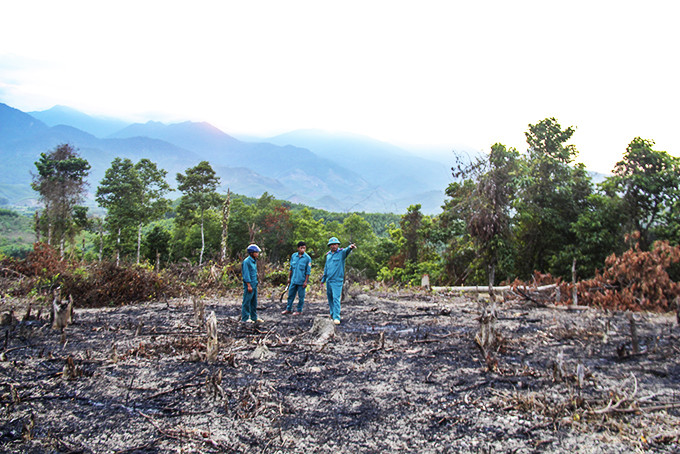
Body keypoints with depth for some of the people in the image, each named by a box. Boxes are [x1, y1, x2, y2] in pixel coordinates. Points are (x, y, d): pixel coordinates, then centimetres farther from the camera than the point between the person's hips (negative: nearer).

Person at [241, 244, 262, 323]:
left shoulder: (254, 261, 14)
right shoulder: (246, 261, -13)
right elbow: (246, 274, -16)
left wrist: (255, 283, 17)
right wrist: (249, 285, -18)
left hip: (254, 284, 9)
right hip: (249, 285, -9)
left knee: (254, 302, 12)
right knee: (247, 302, -2)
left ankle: (254, 317, 20)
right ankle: (245, 318, 4)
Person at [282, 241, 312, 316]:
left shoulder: (307, 258, -7)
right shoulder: (293, 256, 4)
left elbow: (308, 271, -6)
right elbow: (291, 268, 13)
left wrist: (306, 281, -8)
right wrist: (289, 278, 13)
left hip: (301, 281, -4)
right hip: (293, 280, 4)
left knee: (301, 297, 5)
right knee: (290, 295, 11)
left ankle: (299, 310, 17)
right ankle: (288, 309, 24)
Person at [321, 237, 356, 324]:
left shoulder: (341, 253, -7)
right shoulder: (328, 255, 12)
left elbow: (346, 251, -31)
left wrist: (350, 247, -54)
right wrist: (323, 278, 23)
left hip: (337, 281, -6)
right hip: (328, 280, 6)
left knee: (336, 298, -12)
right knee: (330, 297, 15)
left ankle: (336, 317, -13)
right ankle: (332, 313, 31)